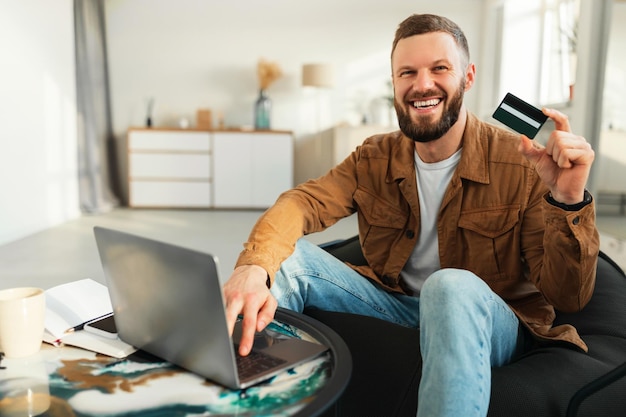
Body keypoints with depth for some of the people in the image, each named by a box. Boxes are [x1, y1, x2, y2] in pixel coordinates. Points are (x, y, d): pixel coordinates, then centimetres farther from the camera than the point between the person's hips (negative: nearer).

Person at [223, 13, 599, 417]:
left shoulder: (524, 162, -13)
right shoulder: (374, 158, -1)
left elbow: (568, 299, -15)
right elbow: (303, 202, -18)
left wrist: (568, 200, -33)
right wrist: (253, 267, -39)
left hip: (491, 322, -3)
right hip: (393, 305, 3)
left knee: (452, 285, -38)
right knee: (287, 255, -15)